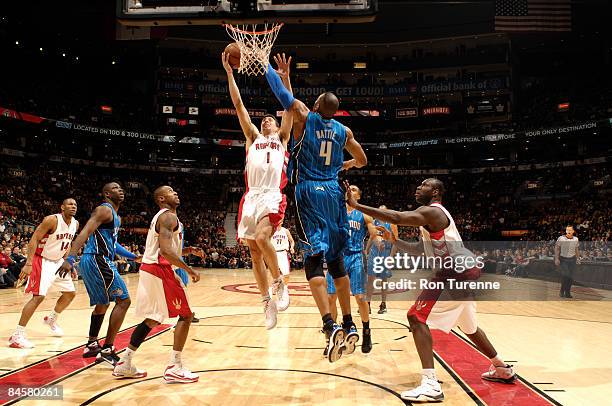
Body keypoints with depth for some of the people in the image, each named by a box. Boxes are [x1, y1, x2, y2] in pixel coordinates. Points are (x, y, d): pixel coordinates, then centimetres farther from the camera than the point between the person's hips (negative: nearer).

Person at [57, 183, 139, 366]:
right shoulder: (104, 210, -10)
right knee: (123, 300, -11)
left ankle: (92, 345, 31)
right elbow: (85, 232, -22)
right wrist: (70, 259, -33)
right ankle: (107, 350, -10)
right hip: (97, 260, -11)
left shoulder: (115, 216, 21)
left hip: (98, 262, 11)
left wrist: (133, 256, 34)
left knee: (103, 303, 21)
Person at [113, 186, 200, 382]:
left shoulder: (161, 217, 20)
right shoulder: (169, 217, -12)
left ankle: (125, 364, 20)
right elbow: (165, 251, -25)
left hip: (149, 270, 10)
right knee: (186, 315, -2)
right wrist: (189, 269, -21)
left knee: (153, 319, 17)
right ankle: (174, 368, -1)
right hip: (159, 270, -10)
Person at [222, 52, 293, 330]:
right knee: (254, 251, 2)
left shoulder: (281, 138, 20)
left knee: (262, 238, -26)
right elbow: (238, 105, 19)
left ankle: (279, 283, -4)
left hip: (273, 196, -4)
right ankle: (267, 302, 14)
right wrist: (229, 73, 14)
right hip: (251, 196, 4)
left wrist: (285, 76, 0)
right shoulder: (253, 137, 24)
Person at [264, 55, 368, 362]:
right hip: (333, 193, 4)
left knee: (314, 261, -8)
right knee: (336, 260, 12)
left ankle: (330, 326, -22)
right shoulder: (344, 131, 11)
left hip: (309, 192, -4)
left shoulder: (304, 117, 1)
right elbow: (362, 160, 21)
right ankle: (349, 325, 15)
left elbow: (280, 91, 4)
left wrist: (265, 64, 19)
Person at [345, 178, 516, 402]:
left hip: (456, 272, -11)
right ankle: (502, 369, 45)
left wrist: (356, 205, -23)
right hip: (466, 272, 11)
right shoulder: (433, 215, 21)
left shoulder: (432, 211, -11)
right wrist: (394, 241, 12)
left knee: (417, 317, -13)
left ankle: (430, 384, -20)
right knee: (468, 326, 28)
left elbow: (396, 217, -26)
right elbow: (419, 250, 26)